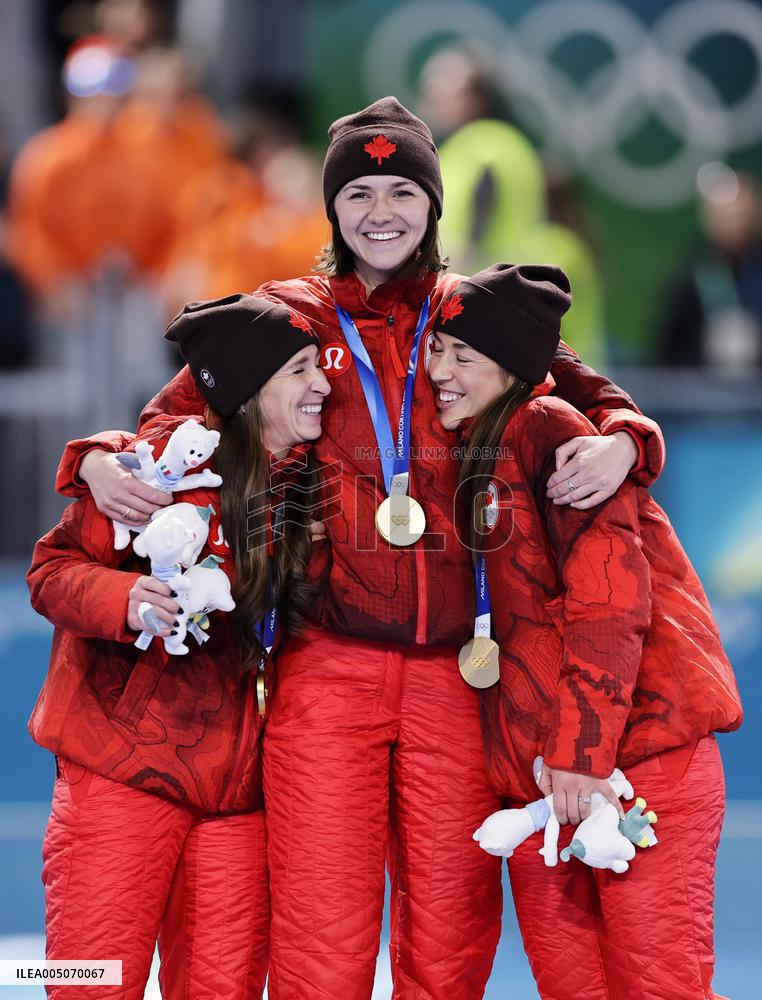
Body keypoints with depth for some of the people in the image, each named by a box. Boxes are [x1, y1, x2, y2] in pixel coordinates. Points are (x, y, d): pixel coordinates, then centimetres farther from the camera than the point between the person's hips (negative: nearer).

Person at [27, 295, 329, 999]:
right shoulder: (169, 454, -7)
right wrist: (123, 598, -24)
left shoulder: (307, 480, 8)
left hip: (239, 783, 5)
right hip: (126, 769, -5)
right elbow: (52, 569, -5)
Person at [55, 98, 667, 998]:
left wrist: (619, 441, -8)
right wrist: (103, 460, -9)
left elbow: (588, 397, 15)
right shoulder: (285, 314, 11)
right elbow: (177, 415, 13)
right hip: (326, 664, -1)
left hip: (453, 669, 1)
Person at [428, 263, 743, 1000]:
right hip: (535, 772, 8)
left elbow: (609, 595, -15)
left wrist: (582, 750, -19)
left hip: (638, 753, -8)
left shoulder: (547, 428, -7)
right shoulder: (473, 455, 19)